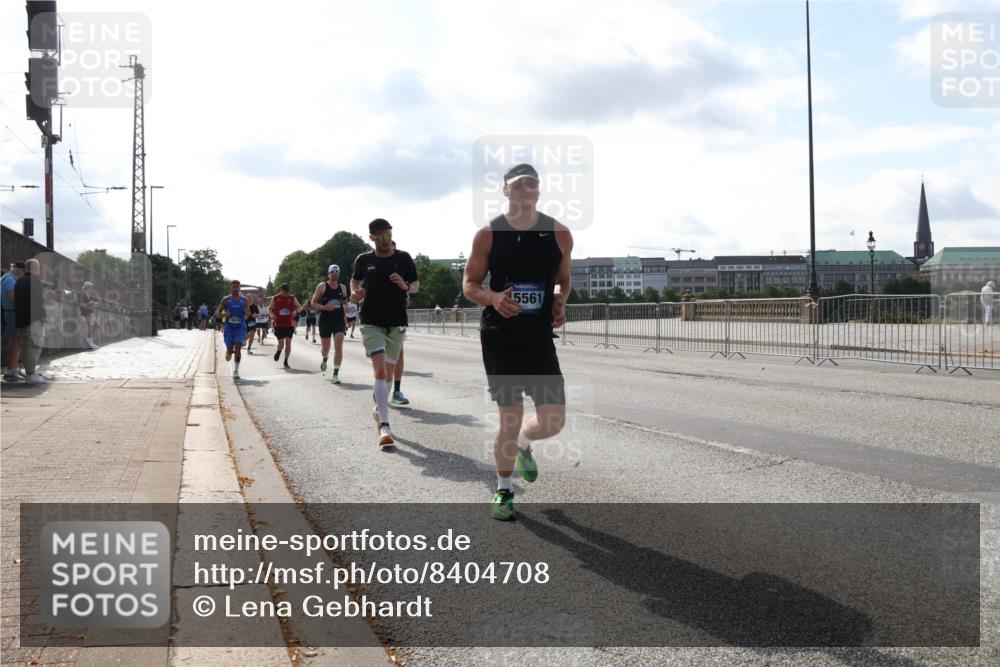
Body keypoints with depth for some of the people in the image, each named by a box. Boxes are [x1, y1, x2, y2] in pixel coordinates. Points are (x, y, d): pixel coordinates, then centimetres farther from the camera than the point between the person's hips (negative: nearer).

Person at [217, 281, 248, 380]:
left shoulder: (244, 299, 3)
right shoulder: (225, 300, 0)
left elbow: (248, 312, 14)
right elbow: (218, 313, 4)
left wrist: (247, 312, -11)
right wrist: (224, 314, -17)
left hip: (240, 327, 0)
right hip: (229, 328, 0)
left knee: (238, 348, -15)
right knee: (230, 350, 4)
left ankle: (236, 370, -10)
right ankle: (228, 353, 43)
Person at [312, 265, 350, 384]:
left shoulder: (343, 287, 9)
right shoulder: (322, 286, 0)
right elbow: (313, 302, -1)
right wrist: (324, 307, -19)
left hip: (339, 320, 1)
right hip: (325, 320, -1)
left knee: (338, 348, -12)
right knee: (325, 347, 12)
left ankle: (335, 374, -11)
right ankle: (324, 360, 48)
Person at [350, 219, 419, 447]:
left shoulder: (404, 258, 2)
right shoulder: (364, 260, 2)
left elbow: (416, 286, 10)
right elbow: (355, 280, 19)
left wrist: (405, 286, -12)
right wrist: (355, 292, -3)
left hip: (396, 324, 2)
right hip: (371, 323, -2)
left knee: (388, 372, 14)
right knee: (379, 370, -16)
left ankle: (379, 409, 39)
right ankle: (384, 426, -21)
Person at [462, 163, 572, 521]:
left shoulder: (559, 234, 2)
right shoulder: (488, 234, -4)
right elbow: (469, 284, 1)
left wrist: (560, 302, -6)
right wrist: (493, 298, -20)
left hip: (540, 339, 3)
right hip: (499, 338, -2)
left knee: (554, 421, -1)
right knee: (510, 417, 1)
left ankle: (522, 445, 35)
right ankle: (503, 491, 23)